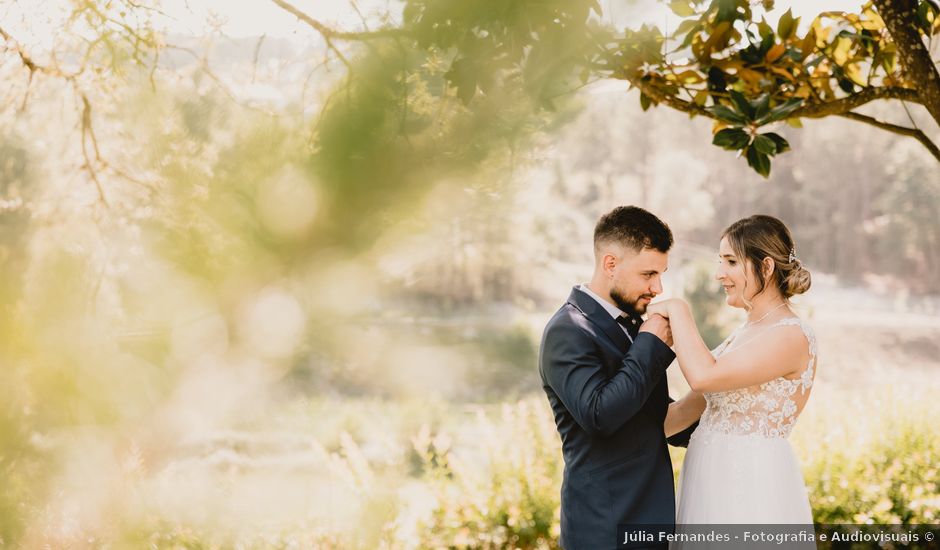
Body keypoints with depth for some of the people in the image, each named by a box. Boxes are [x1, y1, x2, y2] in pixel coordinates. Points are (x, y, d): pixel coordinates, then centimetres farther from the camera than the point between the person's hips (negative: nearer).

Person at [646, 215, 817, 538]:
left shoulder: (792, 336, -16)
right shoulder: (747, 331, 13)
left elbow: (704, 377, -26)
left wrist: (677, 310, -13)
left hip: (753, 484, -8)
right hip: (715, 478, 8)